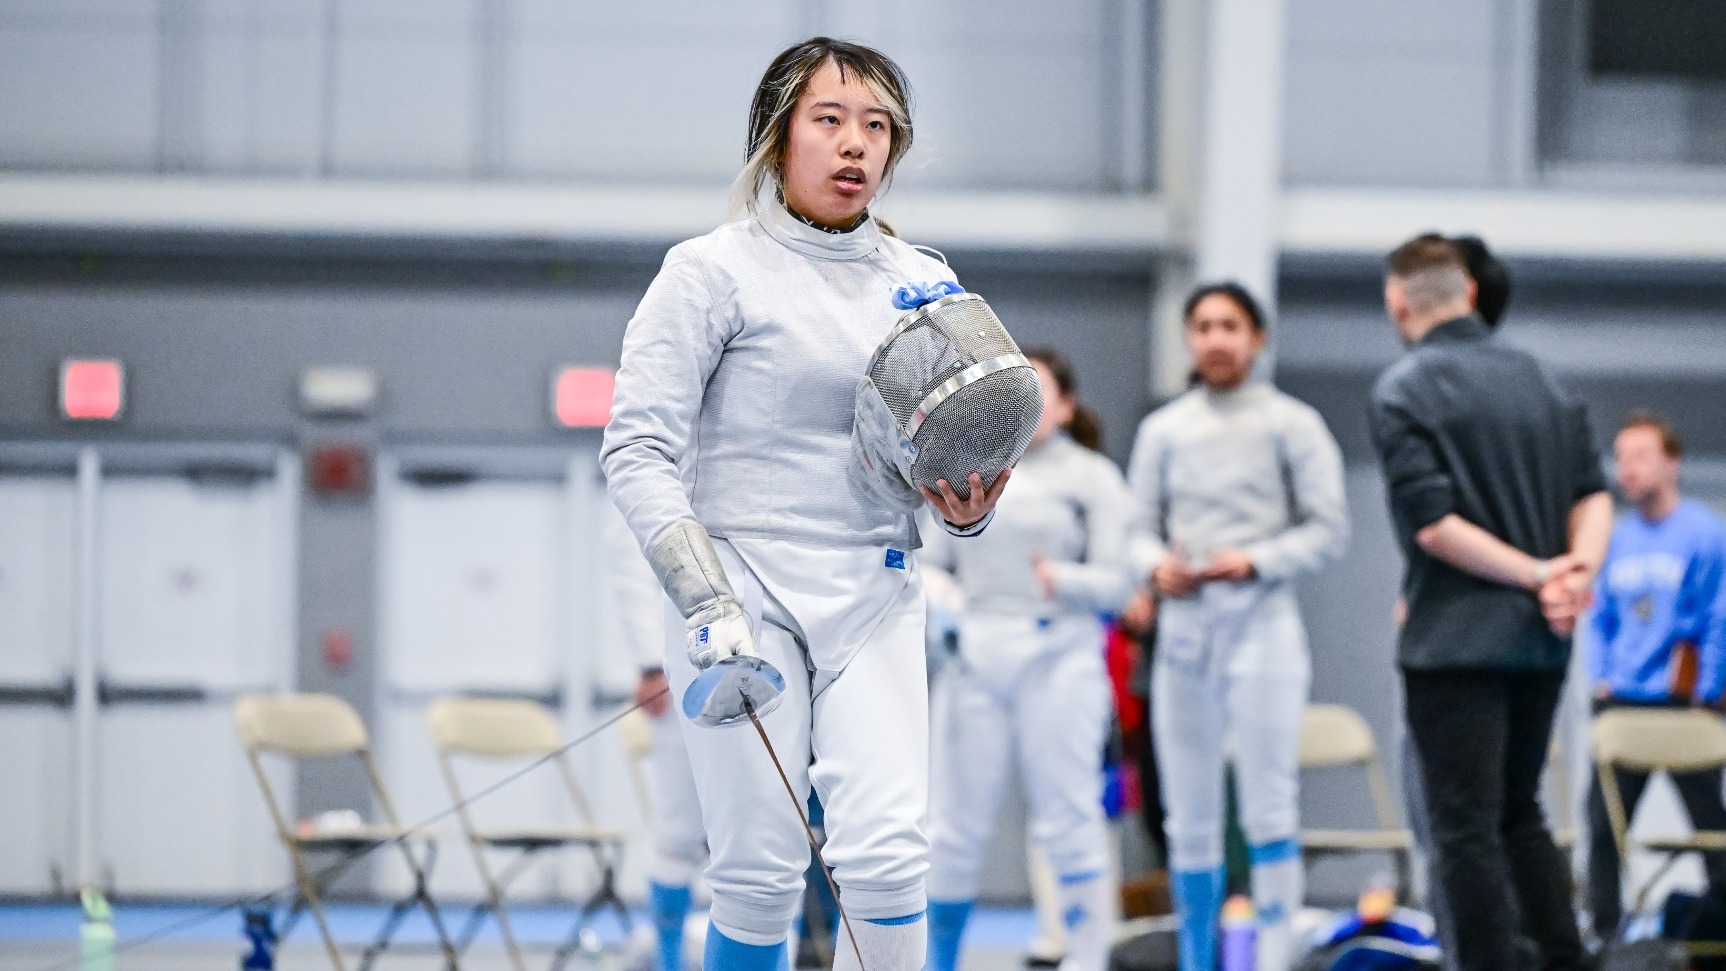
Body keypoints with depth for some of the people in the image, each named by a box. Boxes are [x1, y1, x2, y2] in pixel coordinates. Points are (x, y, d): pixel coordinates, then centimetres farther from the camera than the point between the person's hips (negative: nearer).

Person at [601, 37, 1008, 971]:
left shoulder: (923, 282, 8)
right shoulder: (713, 272, -6)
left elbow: (964, 459, 14)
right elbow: (637, 450, -11)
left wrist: (969, 508, -11)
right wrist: (705, 604, -22)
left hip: (874, 602, 3)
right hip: (743, 591, -3)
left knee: (886, 858, -12)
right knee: (762, 877, -3)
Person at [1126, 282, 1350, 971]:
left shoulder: (1292, 424, 2)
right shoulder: (1163, 429, 12)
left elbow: (1327, 531, -2)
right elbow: (1139, 525, 13)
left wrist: (1254, 561, -15)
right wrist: (1156, 565, -8)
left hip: (1262, 622, -4)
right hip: (1184, 623, 4)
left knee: (1270, 809, -8)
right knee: (1189, 816, 6)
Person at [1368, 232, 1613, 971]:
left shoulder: (1402, 390, -9)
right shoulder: (1536, 377, 11)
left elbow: (1429, 521, -17)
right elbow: (1593, 493, 5)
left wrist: (1537, 574, -11)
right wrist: (1578, 569, -10)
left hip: (1454, 640, -6)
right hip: (1540, 639, 6)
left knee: (1466, 828, -3)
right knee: (1521, 813, 18)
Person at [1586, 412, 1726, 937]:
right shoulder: (1618, 538, 10)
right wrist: (1600, 677, 8)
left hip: (1682, 706, -5)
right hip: (1619, 703, 5)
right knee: (1603, 824, 3)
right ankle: (1603, 930, 10)